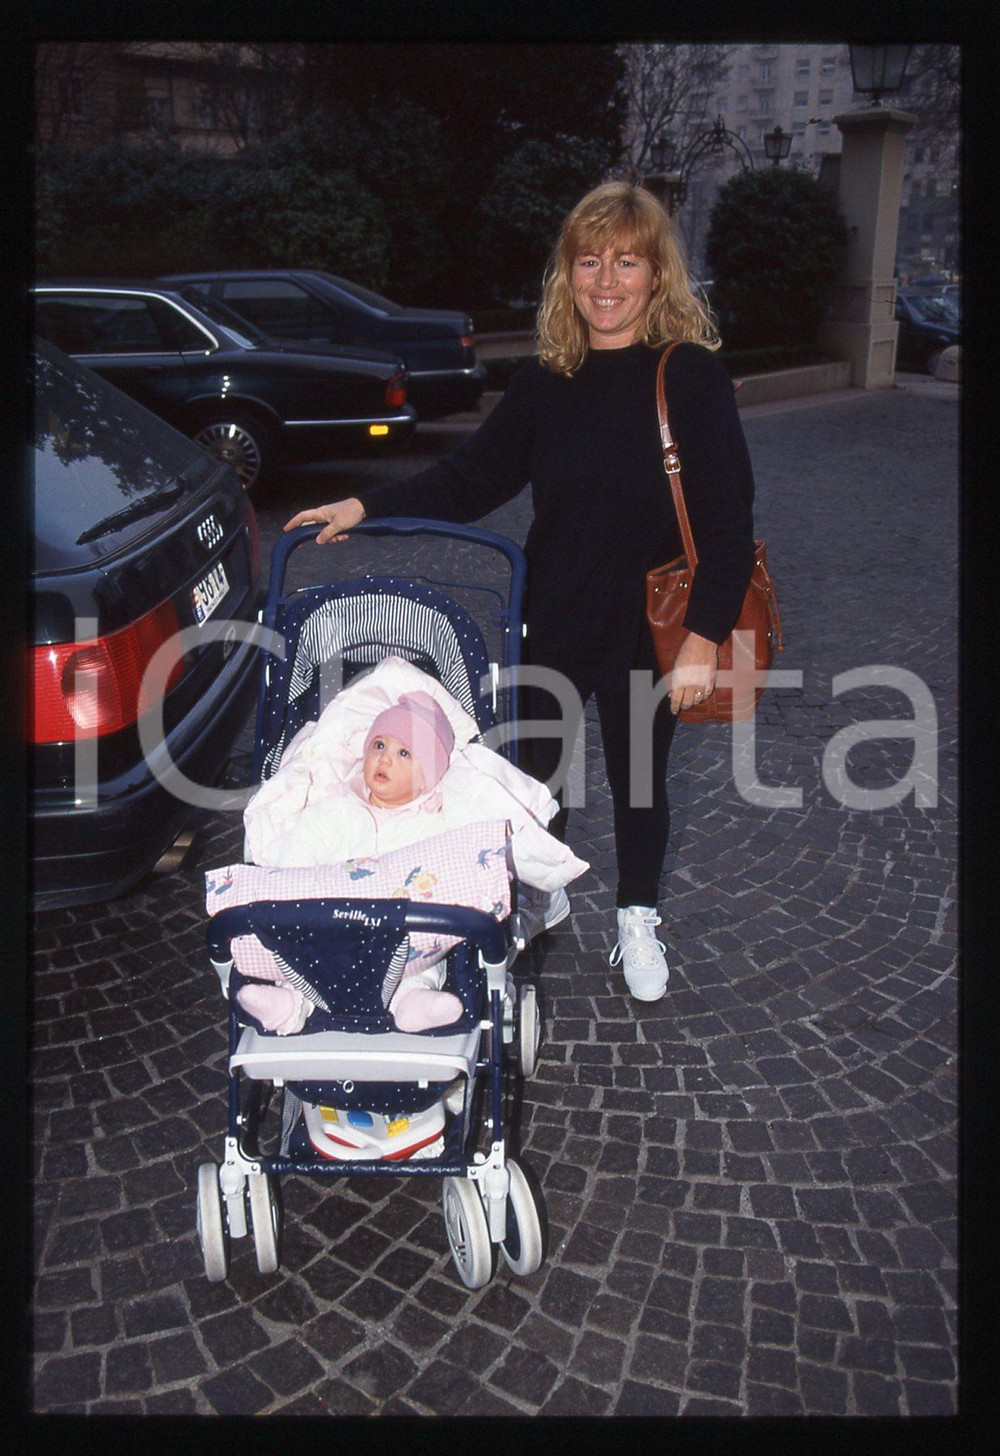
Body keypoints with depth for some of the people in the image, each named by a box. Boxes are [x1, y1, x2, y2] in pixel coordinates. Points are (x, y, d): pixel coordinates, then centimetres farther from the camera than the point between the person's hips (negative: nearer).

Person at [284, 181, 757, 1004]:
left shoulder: (691, 375, -13)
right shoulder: (547, 381, -1)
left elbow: (728, 519, -14)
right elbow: (472, 480, 4)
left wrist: (705, 637, -18)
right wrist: (366, 508, -6)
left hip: (648, 629, -3)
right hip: (553, 620, 4)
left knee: (638, 779, 15)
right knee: (532, 764, 16)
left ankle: (638, 922, 40)